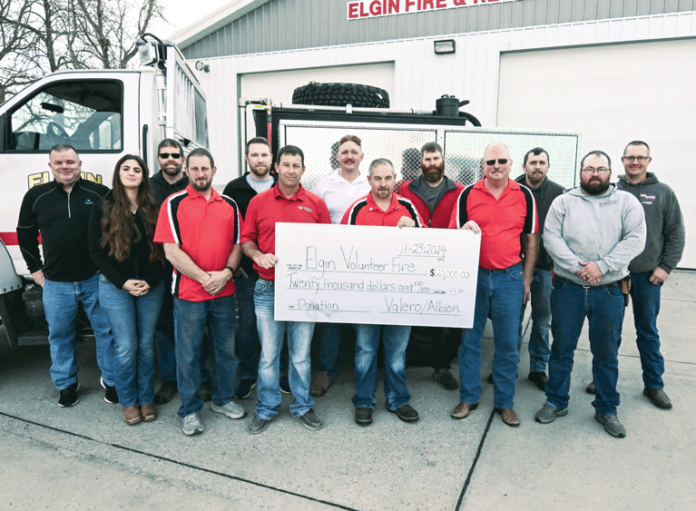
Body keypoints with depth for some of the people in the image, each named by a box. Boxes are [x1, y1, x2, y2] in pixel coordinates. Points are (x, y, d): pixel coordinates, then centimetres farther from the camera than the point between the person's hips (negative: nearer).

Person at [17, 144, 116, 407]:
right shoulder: (36, 196, 5)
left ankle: (111, 380, 23)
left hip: (96, 279, -2)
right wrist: (35, 268, 10)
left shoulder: (100, 193, -2)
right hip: (56, 284, 2)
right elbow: (25, 234, 15)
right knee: (60, 335, 13)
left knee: (107, 331, 6)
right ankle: (66, 384, 31)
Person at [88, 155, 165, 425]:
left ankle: (146, 398, 23)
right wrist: (123, 283, -11)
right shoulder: (103, 209, 1)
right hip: (115, 288, -1)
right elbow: (97, 252, -2)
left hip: (151, 287, 2)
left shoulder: (153, 209, 4)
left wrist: (150, 281, -9)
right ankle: (128, 402, 20)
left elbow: (161, 249, 3)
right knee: (126, 346, 2)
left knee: (146, 344, 9)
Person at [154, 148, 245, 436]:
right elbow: (171, 251, -9)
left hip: (224, 292, 4)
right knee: (188, 354, 7)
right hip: (188, 293, -3)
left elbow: (237, 245, 8)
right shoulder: (174, 204, -3)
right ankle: (190, 411, 23)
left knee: (226, 349, 14)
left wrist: (226, 273, -10)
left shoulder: (229, 205, 9)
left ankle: (223, 399, 33)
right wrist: (204, 277, -14)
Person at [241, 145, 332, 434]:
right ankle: (266, 408, 25)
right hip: (268, 290, 0)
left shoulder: (316, 204, 5)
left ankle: (302, 406, 28)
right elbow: (246, 240, 7)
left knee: (301, 354, 11)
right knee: (268, 354, 8)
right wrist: (259, 255, -11)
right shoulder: (258, 202, 5)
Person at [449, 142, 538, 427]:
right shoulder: (468, 194, 2)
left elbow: (531, 239, 9)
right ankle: (468, 398, 22)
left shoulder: (524, 195, 4)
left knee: (508, 344, 7)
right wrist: (465, 230, -20)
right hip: (474, 274, 0)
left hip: (509, 277, 0)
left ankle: (505, 402, 22)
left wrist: (527, 278, 6)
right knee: (470, 339, 7)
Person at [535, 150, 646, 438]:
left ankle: (606, 409, 28)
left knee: (607, 353, 12)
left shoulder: (627, 202, 5)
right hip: (567, 289, 0)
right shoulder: (563, 202, 5)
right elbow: (551, 238, -5)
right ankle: (556, 402, 26)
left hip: (609, 292, 0)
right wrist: (577, 266, -17)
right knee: (562, 349, 10)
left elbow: (635, 239, -7)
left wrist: (601, 265, -18)